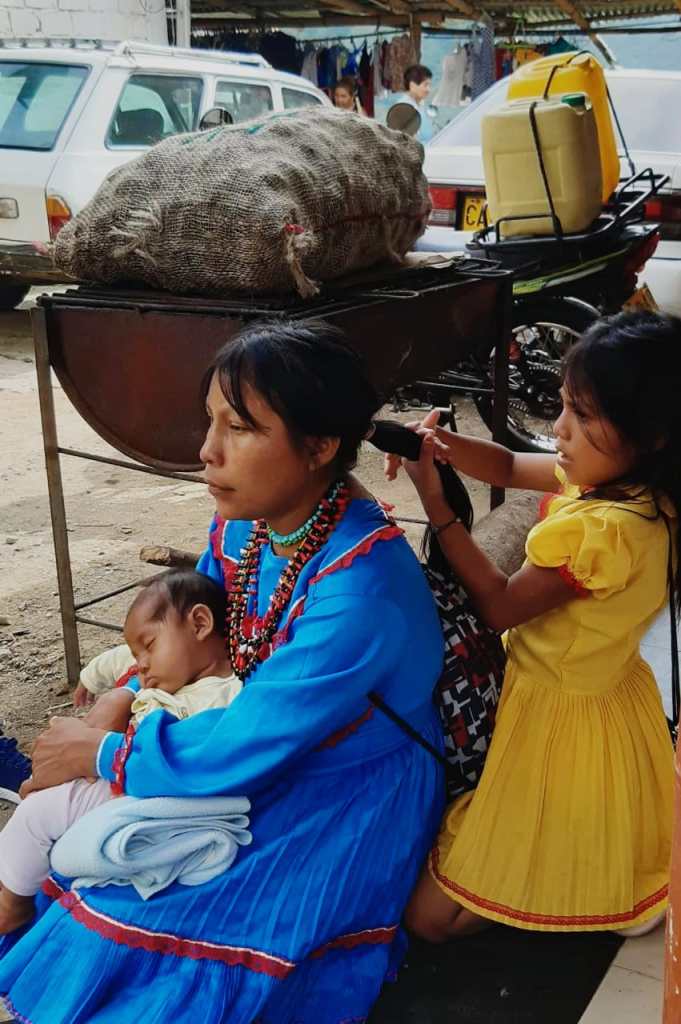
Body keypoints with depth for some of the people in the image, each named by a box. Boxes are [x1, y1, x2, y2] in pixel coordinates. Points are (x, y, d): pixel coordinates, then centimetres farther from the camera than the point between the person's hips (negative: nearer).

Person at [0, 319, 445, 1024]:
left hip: (348, 800, -7)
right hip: (264, 749, 7)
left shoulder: (359, 589, -35)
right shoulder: (243, 521, -9)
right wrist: (125, 698, -8)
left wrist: (100, 753, -18)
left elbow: (239, 751, -31)